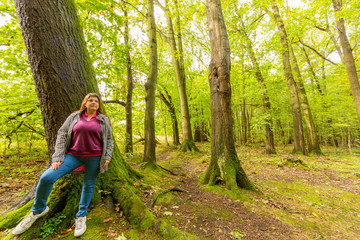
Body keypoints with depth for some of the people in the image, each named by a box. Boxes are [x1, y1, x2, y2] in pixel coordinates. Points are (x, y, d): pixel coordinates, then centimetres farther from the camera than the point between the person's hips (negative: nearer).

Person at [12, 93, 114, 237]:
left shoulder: (104, 120, 4)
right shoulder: (74, 116, 7)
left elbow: (109, 140, 6)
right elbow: (62, 134, 5)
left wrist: (107, 157, -2)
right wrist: (58, 157, -3)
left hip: (94, 157, -1)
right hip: (73, 155, 1)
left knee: (88, 185, 6)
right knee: (46, 177, -8)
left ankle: (81, 216, 28)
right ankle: (38, 210, 21)